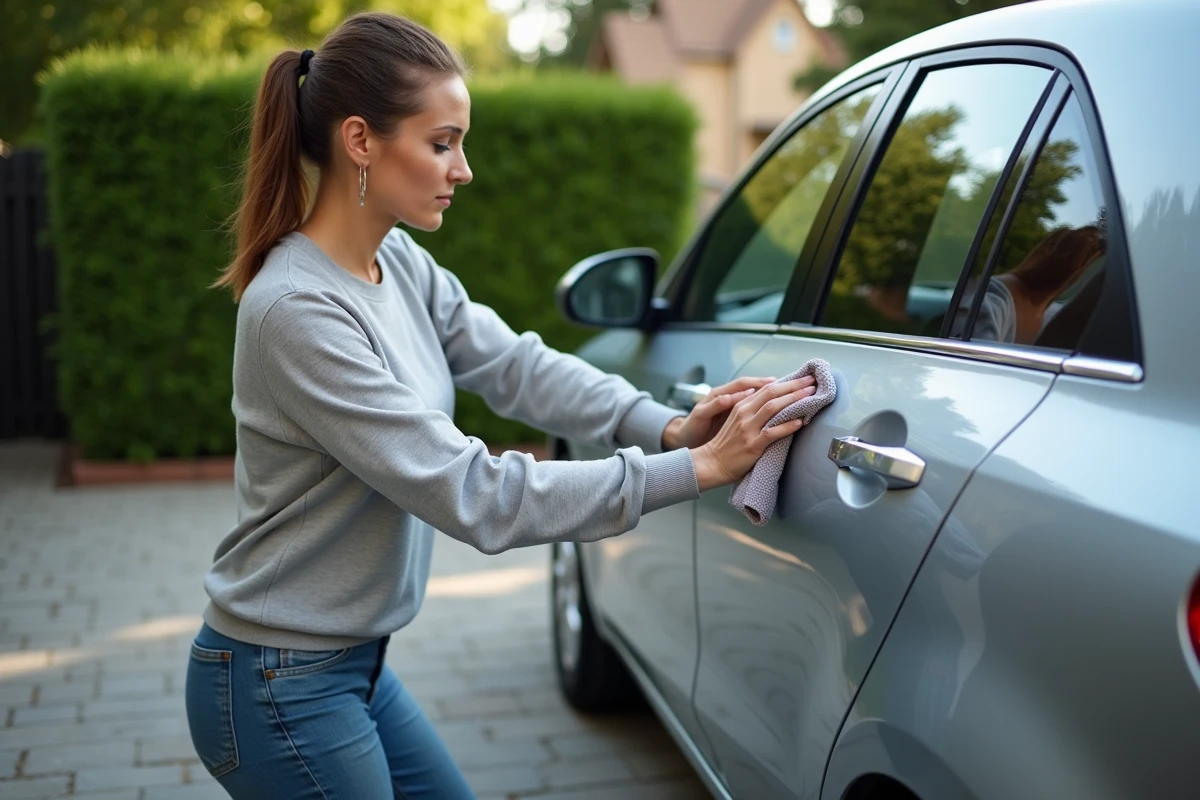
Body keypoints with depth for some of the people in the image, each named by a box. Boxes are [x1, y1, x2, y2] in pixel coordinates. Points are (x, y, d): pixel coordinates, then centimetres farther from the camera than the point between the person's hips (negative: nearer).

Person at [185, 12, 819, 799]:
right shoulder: (298, 311, -27)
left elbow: (514, 364, -3)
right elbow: (472, 494, -29)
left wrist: (667, 426, -20)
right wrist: (695, 470, -28)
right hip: (278, 688, -8)